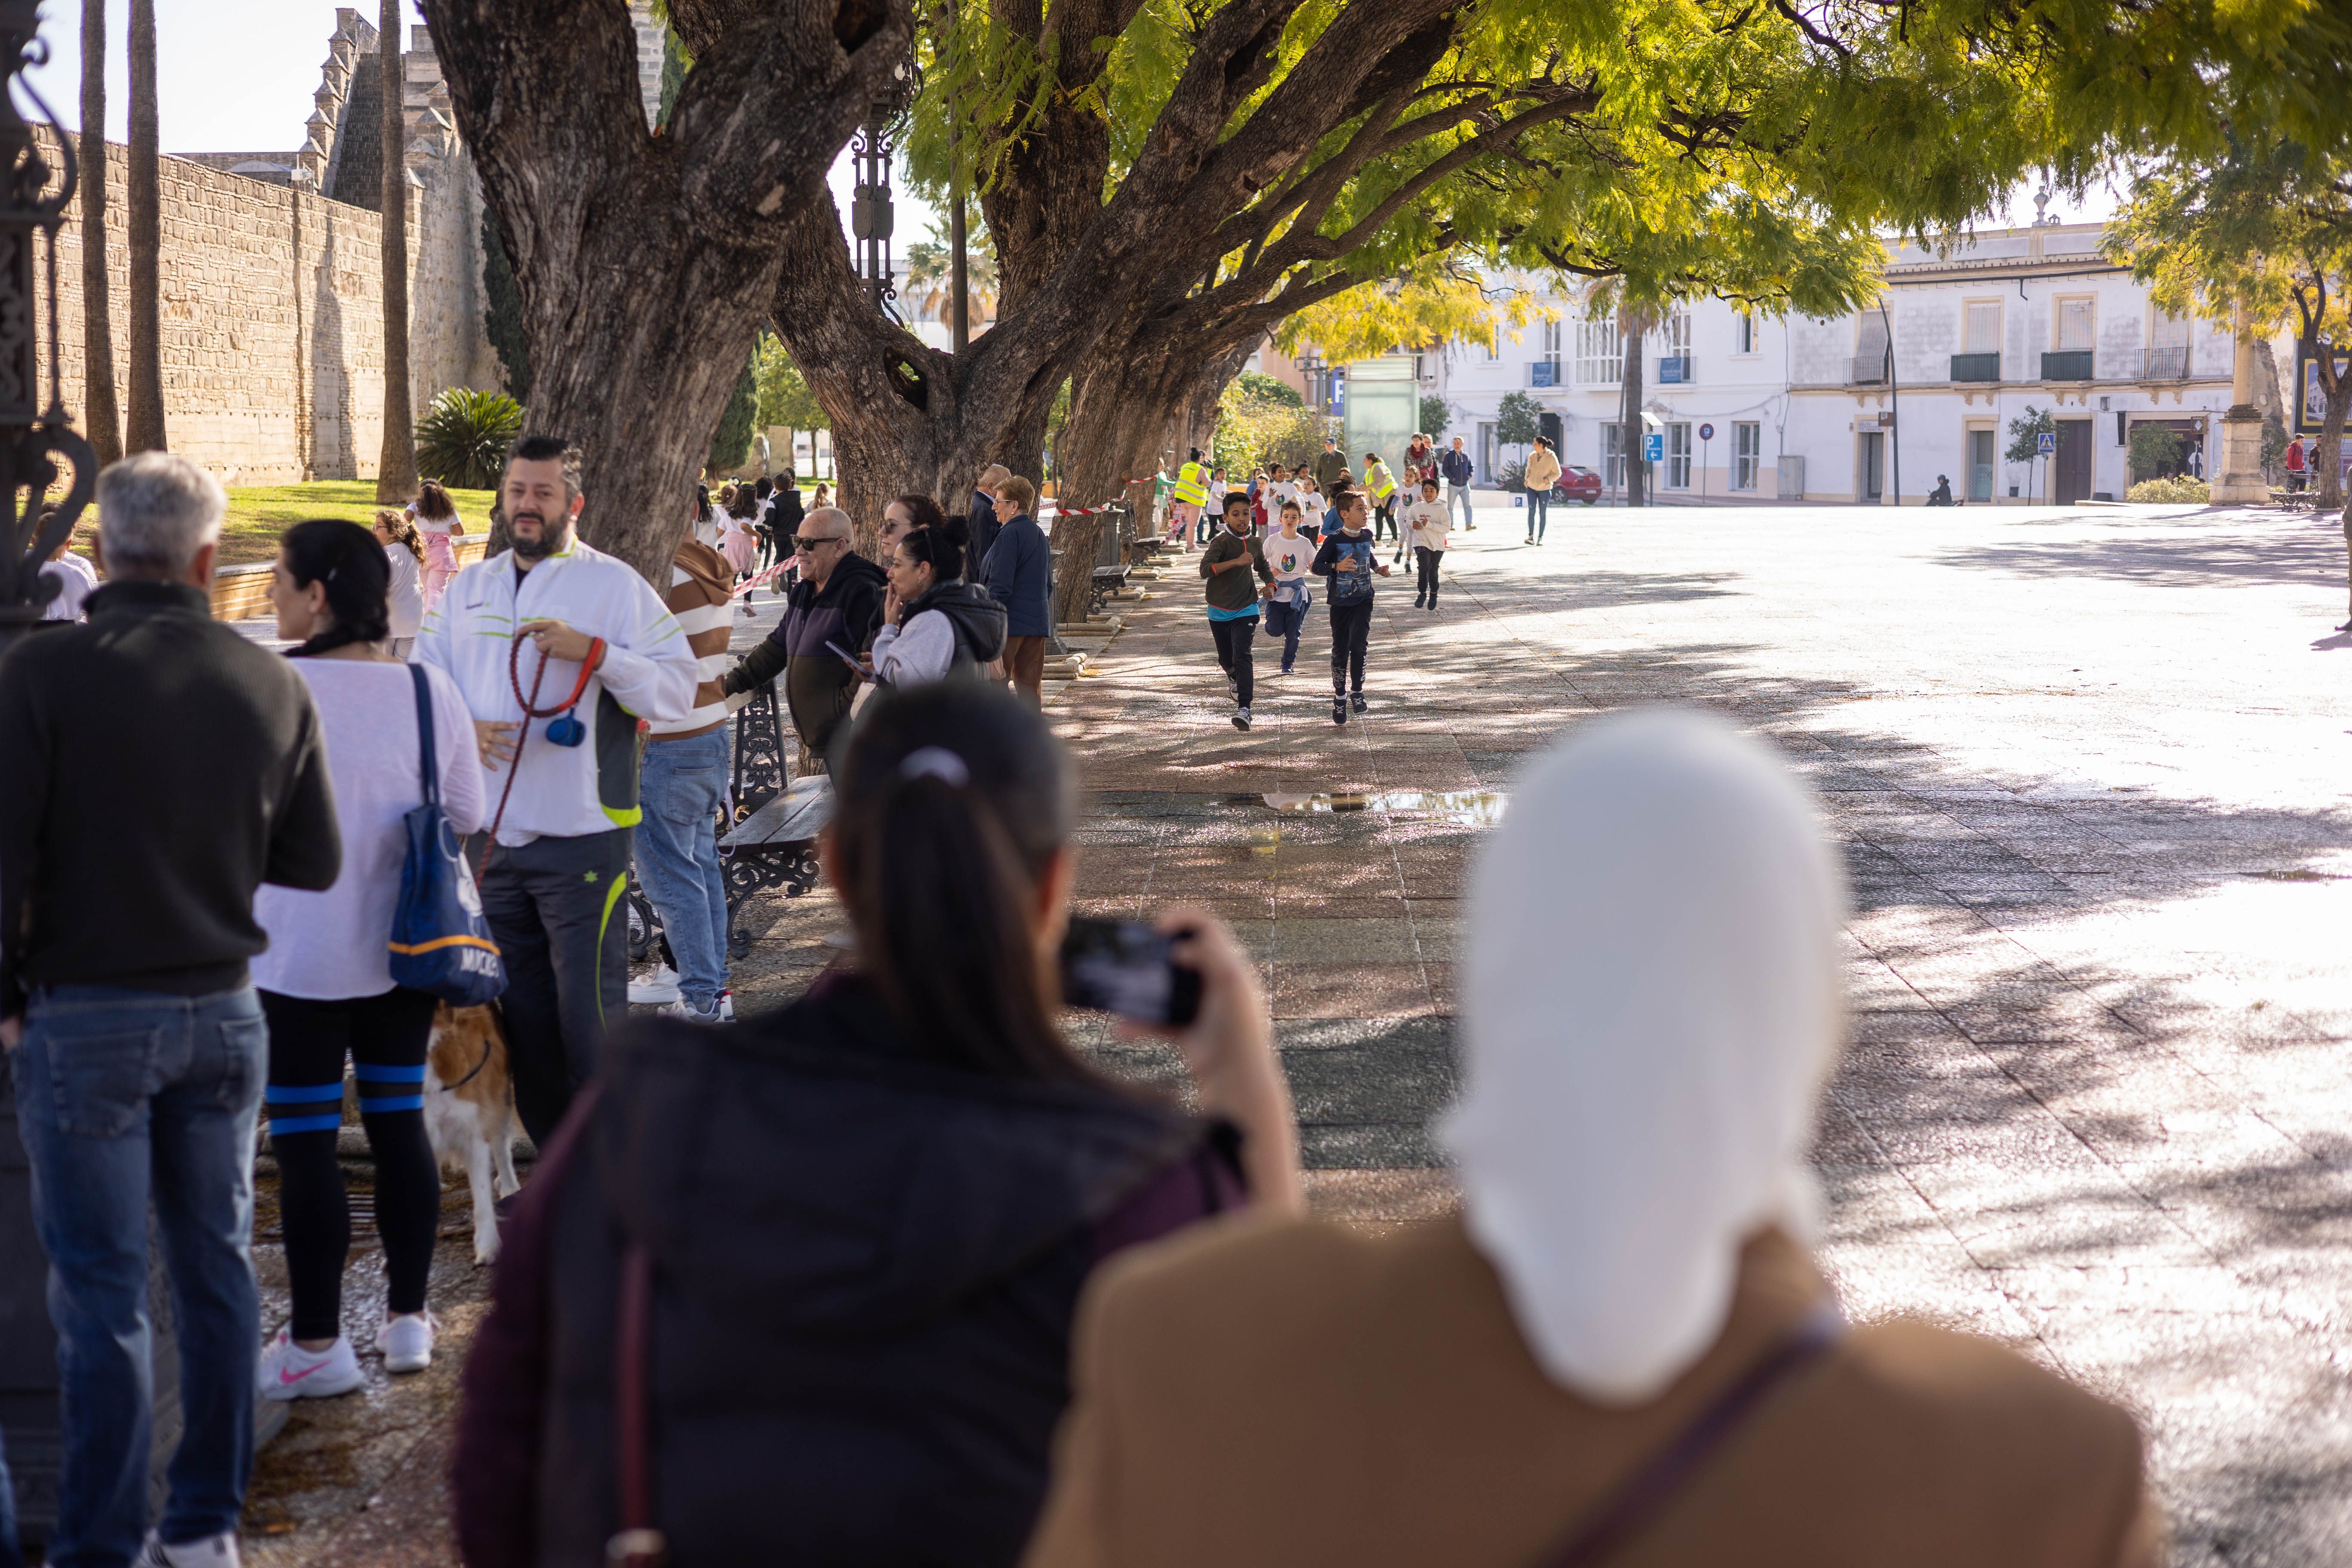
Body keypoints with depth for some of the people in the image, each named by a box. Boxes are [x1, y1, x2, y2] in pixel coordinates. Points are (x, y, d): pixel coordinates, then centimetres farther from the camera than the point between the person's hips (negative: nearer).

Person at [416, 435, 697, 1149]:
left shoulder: (615, 584, -2)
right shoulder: (468, 588, 15)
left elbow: (678, 687, -8)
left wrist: (592, 651, -20)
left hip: (581, 837, -6)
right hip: (491, 836, 6)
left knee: (589, 1010, -7)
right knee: (520, 1011, 12)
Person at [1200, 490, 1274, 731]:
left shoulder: (1255, 543, 4)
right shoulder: (1222, 541, -14)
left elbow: (1264, 568, 25)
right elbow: (1205, 570, -29)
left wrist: (1270, 585, 5)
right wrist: (1237, 561, -35)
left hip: (1245, 611, 1)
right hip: (1220, 611, -1)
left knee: (1243, 657, -17)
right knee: (1227, 659, 14)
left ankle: (1243, 709, -25)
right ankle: (1233, 678, 52)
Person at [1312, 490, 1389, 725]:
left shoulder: (1367, 535, 3)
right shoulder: (1334, 540, -12)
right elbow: (1316, 566, -14)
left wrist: (1377, 568, 11)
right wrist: (1337, 566, -30)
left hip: (1363, 601, 2)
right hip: (1340, 602, -2)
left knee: (1358, 644, -17)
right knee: (1340, 651, 6)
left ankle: (1357, 691, -1)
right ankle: (1340, 697, 21)